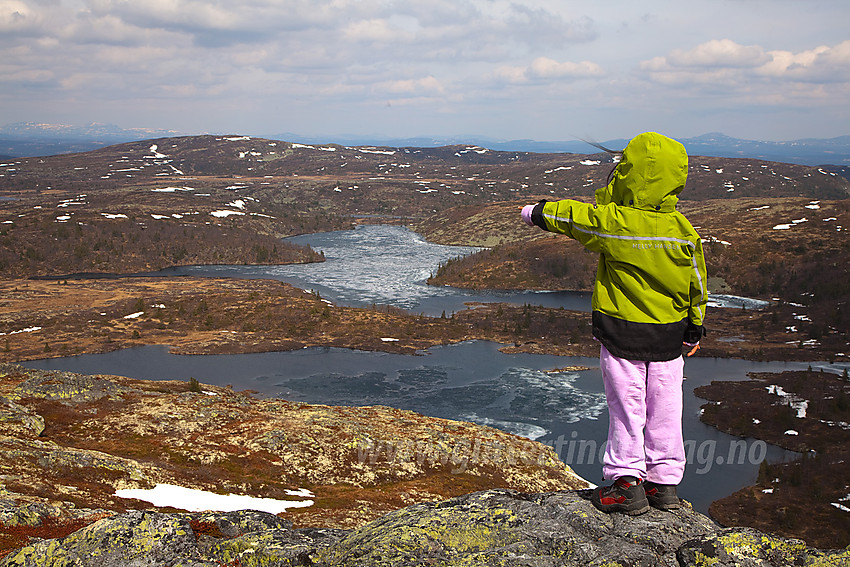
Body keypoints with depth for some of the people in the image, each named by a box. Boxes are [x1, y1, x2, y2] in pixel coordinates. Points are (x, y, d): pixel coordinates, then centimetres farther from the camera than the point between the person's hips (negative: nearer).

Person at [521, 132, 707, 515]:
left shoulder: (612, 222, -18)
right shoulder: (683, 230, -5)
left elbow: (571, 215, -2)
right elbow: (696, 284, 4)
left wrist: (536, 212, 17)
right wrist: (695, 328, 16)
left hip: (620, 331, -4)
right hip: (669, 334, 4)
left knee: (626, 407, 4)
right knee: (664, 408, 11)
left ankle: (627, 482, 6)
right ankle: (665, 482, 19)